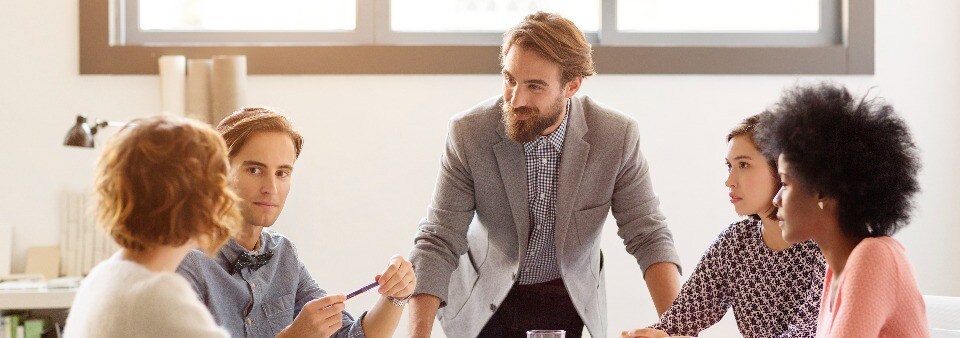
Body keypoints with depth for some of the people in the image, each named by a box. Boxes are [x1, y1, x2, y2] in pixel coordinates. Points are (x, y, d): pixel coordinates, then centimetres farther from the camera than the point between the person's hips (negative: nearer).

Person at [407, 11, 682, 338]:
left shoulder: (618, 136, -19)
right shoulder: (468, 133, -20)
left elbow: (649, 237, -14)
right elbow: (438, 242, -20)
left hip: (570, 299, 1)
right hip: (487, 299, -1)